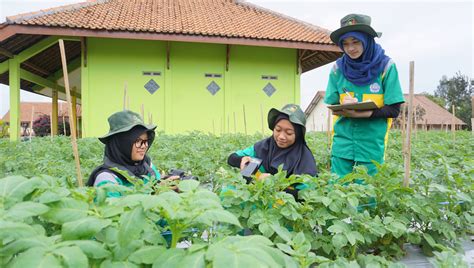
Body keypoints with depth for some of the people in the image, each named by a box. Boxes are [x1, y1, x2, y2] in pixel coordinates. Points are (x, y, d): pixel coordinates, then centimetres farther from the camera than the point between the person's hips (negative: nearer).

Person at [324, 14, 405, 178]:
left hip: (372, 144, -2)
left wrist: (365, 113, -22)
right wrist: (344, 108, -18)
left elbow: (394, 109, -6)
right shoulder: (338, 68, 2)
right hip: (343, 142, 2)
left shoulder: (386, 66, -5)